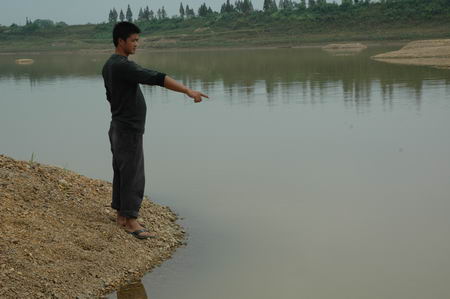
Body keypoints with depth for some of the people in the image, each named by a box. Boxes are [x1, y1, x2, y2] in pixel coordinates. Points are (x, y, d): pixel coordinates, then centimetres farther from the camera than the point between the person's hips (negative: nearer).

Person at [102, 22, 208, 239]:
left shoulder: (109, 66, 11)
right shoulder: (123, 66, -21)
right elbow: (156, 78, -29)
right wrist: (188, 91, -34)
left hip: (118, 128, 10)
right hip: (129, 131, -10)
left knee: (121, 172, 13)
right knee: (132, 175, -6)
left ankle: (121, 215, 20)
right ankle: (131, 221, -1)